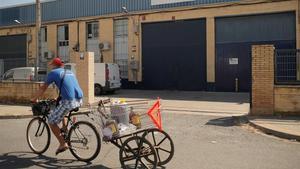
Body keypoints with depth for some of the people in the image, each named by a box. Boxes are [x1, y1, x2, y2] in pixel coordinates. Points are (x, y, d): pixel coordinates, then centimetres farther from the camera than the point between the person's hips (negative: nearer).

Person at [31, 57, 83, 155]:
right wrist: (58, 98, 49)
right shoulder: (69, 72, 27)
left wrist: (34, 99, 23)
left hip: (69, 101, -7)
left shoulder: (53, 72, 7)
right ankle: (64, 128, 30)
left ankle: (63, 144, 4)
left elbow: (43, 88, 9)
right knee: (60, 106, 36)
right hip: (79, 101, 7)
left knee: (51, 121, 9)